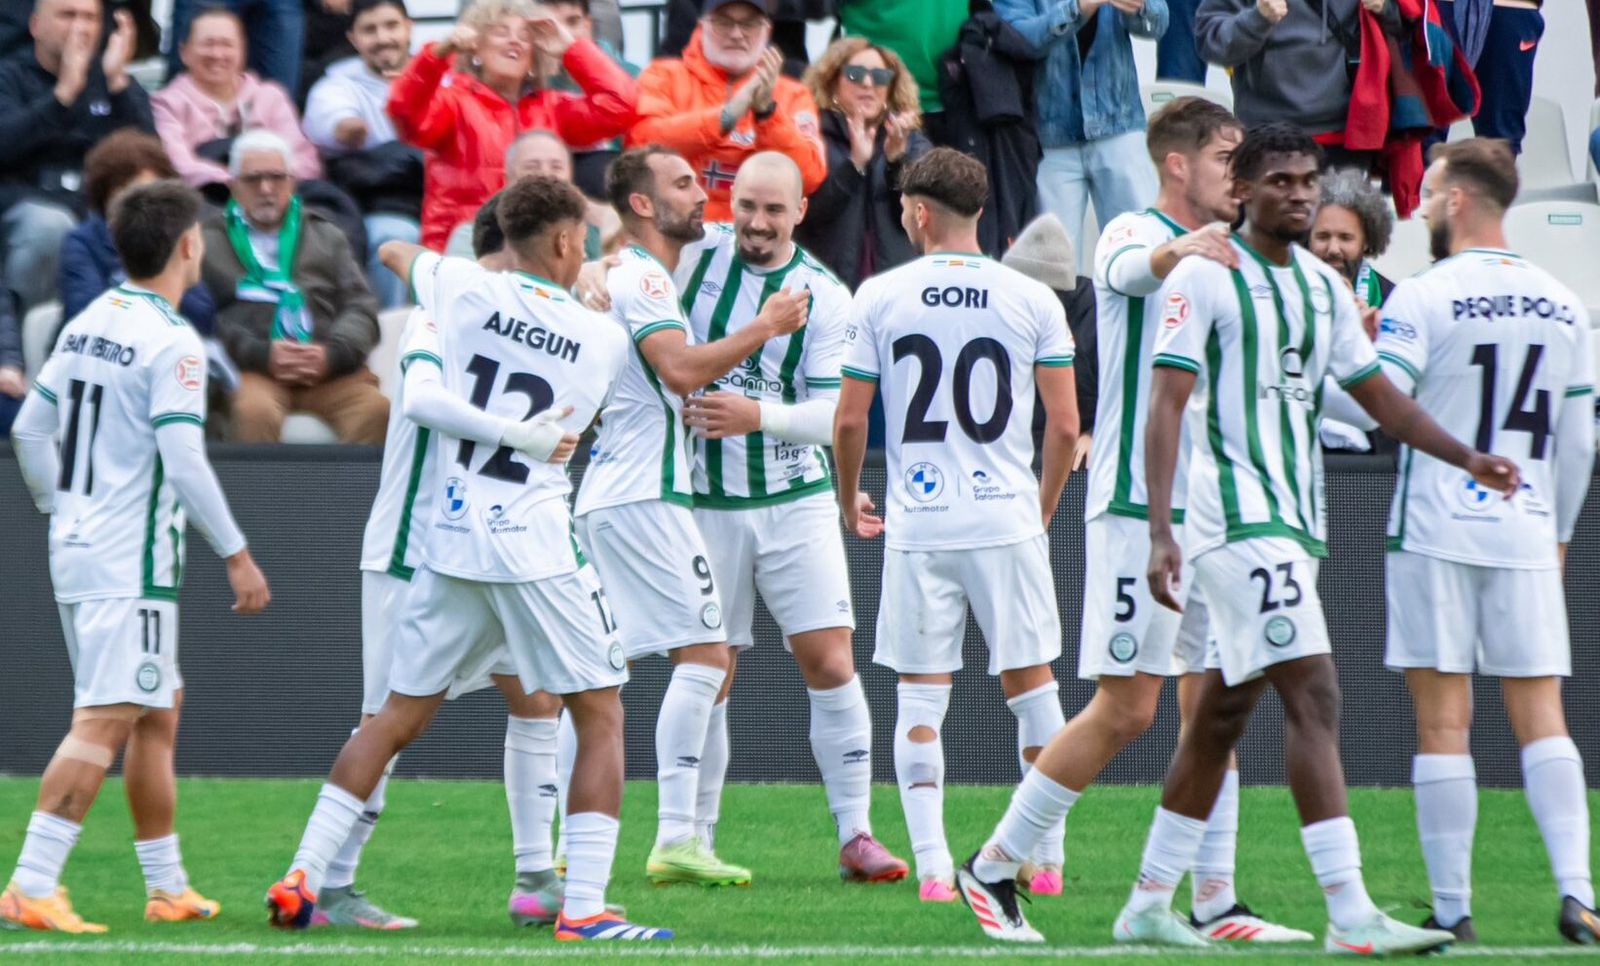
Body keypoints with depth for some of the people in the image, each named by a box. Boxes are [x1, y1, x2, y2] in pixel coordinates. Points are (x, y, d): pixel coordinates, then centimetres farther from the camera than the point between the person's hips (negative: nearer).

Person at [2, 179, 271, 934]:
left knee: (159, 714, 18)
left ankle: (167, 887, 24)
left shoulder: (85, 326, 10)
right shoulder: (170, 342, -14)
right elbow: (183, 460, -19)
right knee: (105, 722, -13)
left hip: (75, 551, 9)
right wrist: (236, 554, -13)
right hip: (132, 563, -9)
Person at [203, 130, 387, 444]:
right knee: (255, 411, -38)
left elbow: (361, 308, 14)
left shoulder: (326, 237, 25)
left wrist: (333, 353, -8)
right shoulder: (209, 241, 15)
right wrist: (262, 354, -14)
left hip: (329, 370, 3)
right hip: (250, 370, -3)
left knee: (376, 408, -29)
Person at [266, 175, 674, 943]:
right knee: (601, 719, 5)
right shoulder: (603, 340, 0)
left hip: (450, 542, 3)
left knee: (399, 717, 14)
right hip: (536, 547, -3)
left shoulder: (466, 290, 2)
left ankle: (302, 878, 9)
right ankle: (584, 909, -5)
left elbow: (396, 253, 22)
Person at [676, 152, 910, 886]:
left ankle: (855, 835, -1)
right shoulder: (697, 258, 0)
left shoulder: (824, 295, -5)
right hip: (706, 504, 1)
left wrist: (757, 415, -27)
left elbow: (835, 412, -12)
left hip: (796, 502, -1)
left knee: (831, 666, -6)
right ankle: (693, 839, 10)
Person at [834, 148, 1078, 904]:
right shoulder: (1032, 301, 0)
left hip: (917, 525, 0)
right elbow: (1064, 425, 1)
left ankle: (932, 866, -1)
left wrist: (850, 500, 18)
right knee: (1030, 681, 11)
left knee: (920, 697, 4)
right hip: (1008, 519, 0)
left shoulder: (880, 297, -1)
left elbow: (849, 421, 0)